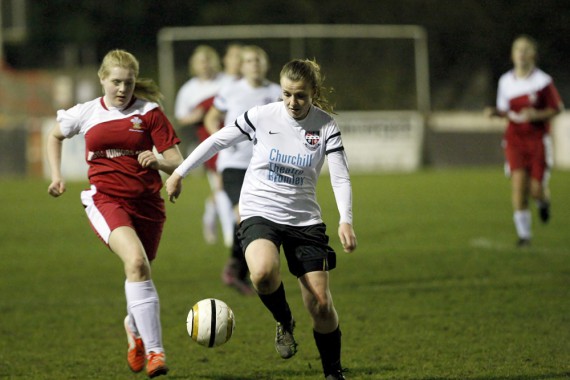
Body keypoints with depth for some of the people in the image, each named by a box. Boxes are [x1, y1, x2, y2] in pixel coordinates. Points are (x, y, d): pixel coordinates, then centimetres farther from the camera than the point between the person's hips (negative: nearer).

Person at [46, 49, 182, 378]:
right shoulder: (85, 114, 5)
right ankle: (154, 351, -28)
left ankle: (135, 328, 49)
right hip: (106, 199, -2)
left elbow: (176, 163, -2)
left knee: (139, 274, 12)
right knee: (136, 262, -26)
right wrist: (57, 176, 18)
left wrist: (157, 161, -23)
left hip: (146, 202, 2)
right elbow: (56, 135, 27)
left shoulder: (149, 113, 0)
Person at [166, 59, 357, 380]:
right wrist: (179, 173, 8)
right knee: (263, 272, -34)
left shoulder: (326, 126, -7)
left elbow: (341, 178, -11)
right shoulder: (263, 116, -8)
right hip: (260, 213, -1)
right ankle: (285, 323, -2)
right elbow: (218, 141, 5)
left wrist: (346, 221, -26)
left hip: (304, 219, 1)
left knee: (320, 304, -4)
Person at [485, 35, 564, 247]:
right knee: (518, 181, -14)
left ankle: (543, 201, 36)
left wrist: (537, 115, -19)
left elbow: (557, 109, -3)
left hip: (538, 139, -2)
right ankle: (523, 233, -6)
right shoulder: (506, 81, 4)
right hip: (515, 139, 2)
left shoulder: (543, 81, -8)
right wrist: (495, 112, -7)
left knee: (536, 189, -5)